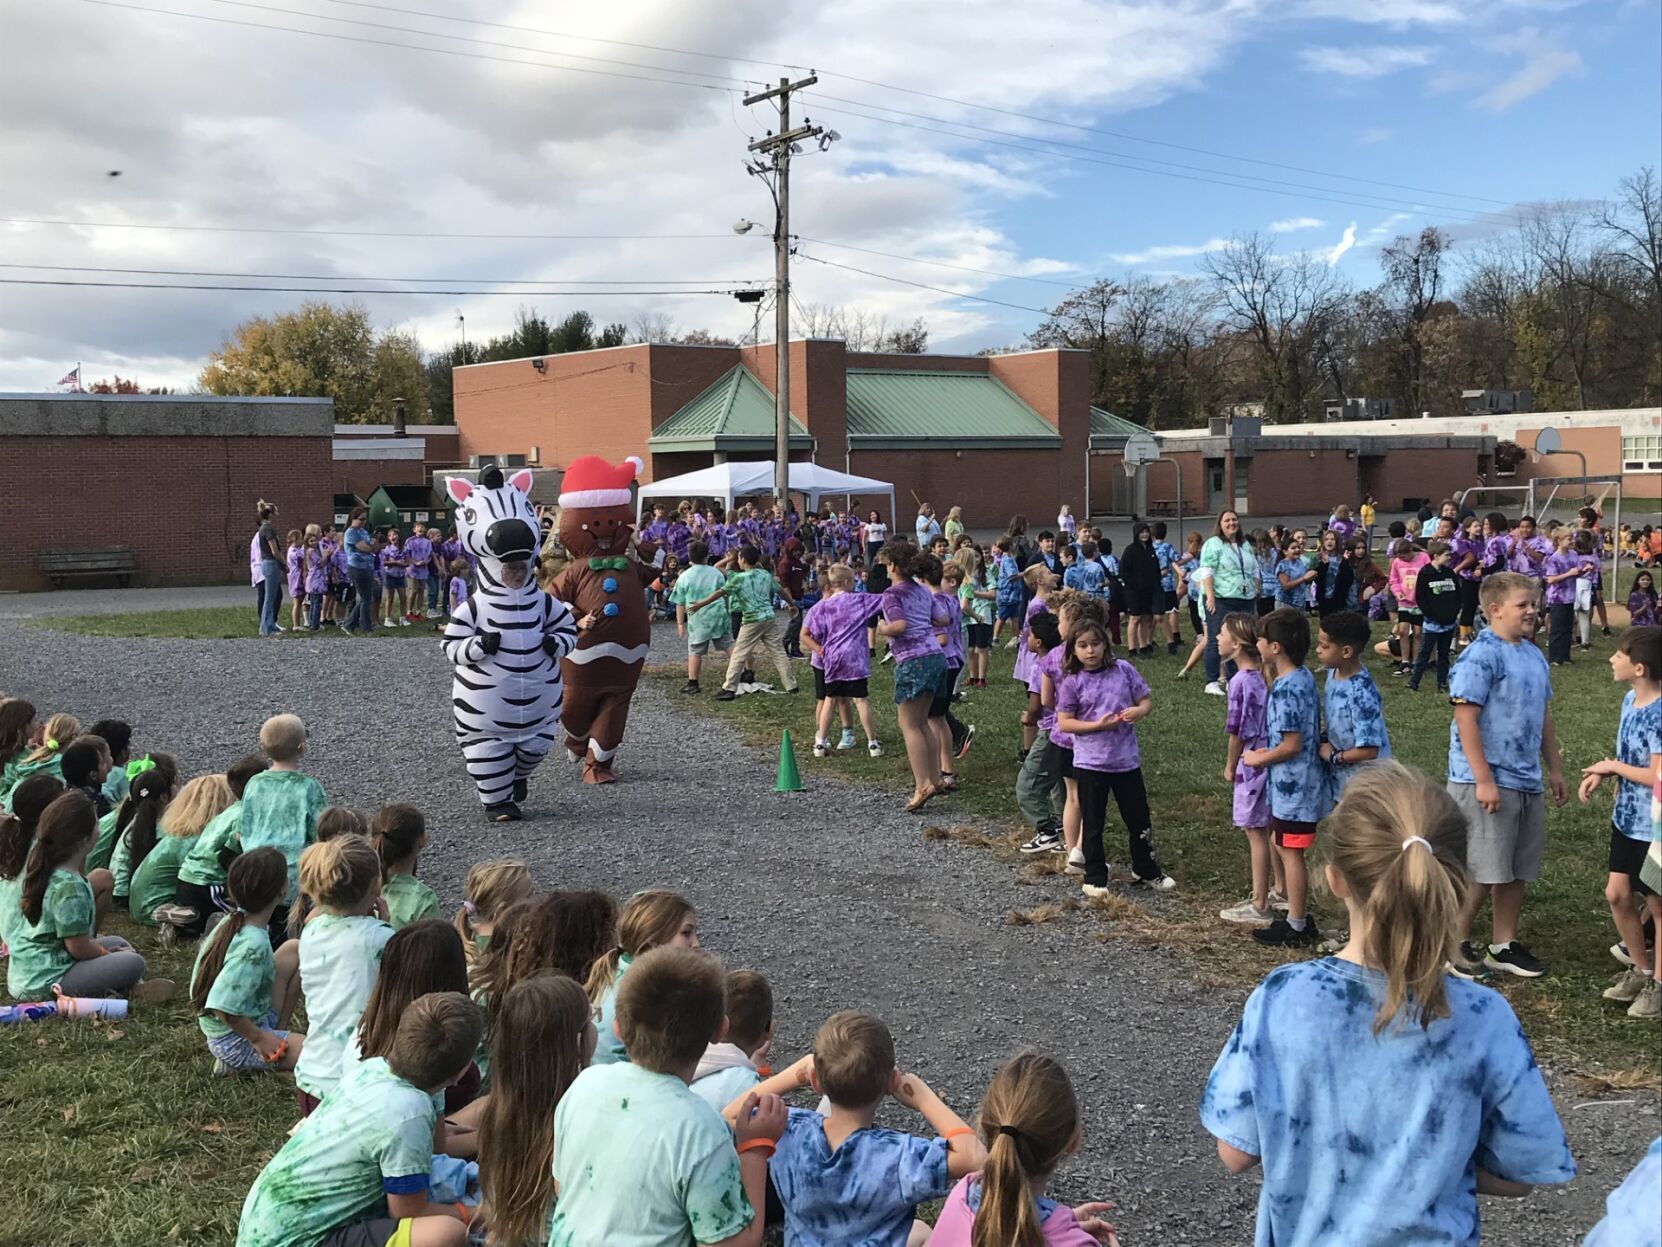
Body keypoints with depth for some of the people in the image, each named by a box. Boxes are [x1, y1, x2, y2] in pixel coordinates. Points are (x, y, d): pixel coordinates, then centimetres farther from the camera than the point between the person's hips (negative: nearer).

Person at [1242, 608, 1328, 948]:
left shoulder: (1286, 688, -23)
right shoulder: (1303, 678, 7)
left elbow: (1291, 745, -23)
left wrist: (1259, 758, -9)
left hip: (1292, 788, -10)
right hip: (1301, 784, 10)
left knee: (1291, 853, 1)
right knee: (1282, 846, 20)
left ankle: (1296, 929, 12)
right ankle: (1300, 916, 29)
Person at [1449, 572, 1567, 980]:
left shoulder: (1534, 655, 11)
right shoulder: (1480, 656, -15)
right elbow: (1466, 719, -18)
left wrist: (1555, 769, 19)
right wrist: (1483, 780, -20)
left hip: (1527, 781, 8)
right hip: (1487, 782, -8)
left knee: (1518, 869, 14)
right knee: (1483, 872, -2)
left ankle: (1504, 946, 26)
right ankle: (1455, 942, 15)